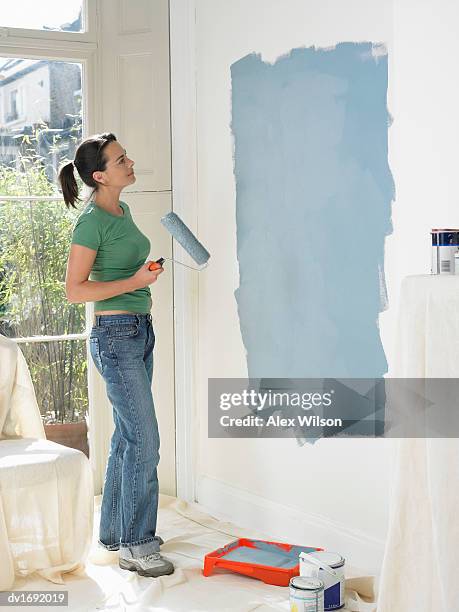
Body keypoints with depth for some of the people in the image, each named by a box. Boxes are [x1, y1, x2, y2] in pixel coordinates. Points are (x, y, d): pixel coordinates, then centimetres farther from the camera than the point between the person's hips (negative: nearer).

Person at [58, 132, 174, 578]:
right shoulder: (92, 220, -15)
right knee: (144, 440, -8)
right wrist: (134, 282, -20)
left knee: (127, 437, 13)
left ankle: (114, 532, 24)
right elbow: (74, 290, -16)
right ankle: (135, 546, 2)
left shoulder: (122, 211, 12)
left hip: (139, 331, 9)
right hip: (115, 336, -9)